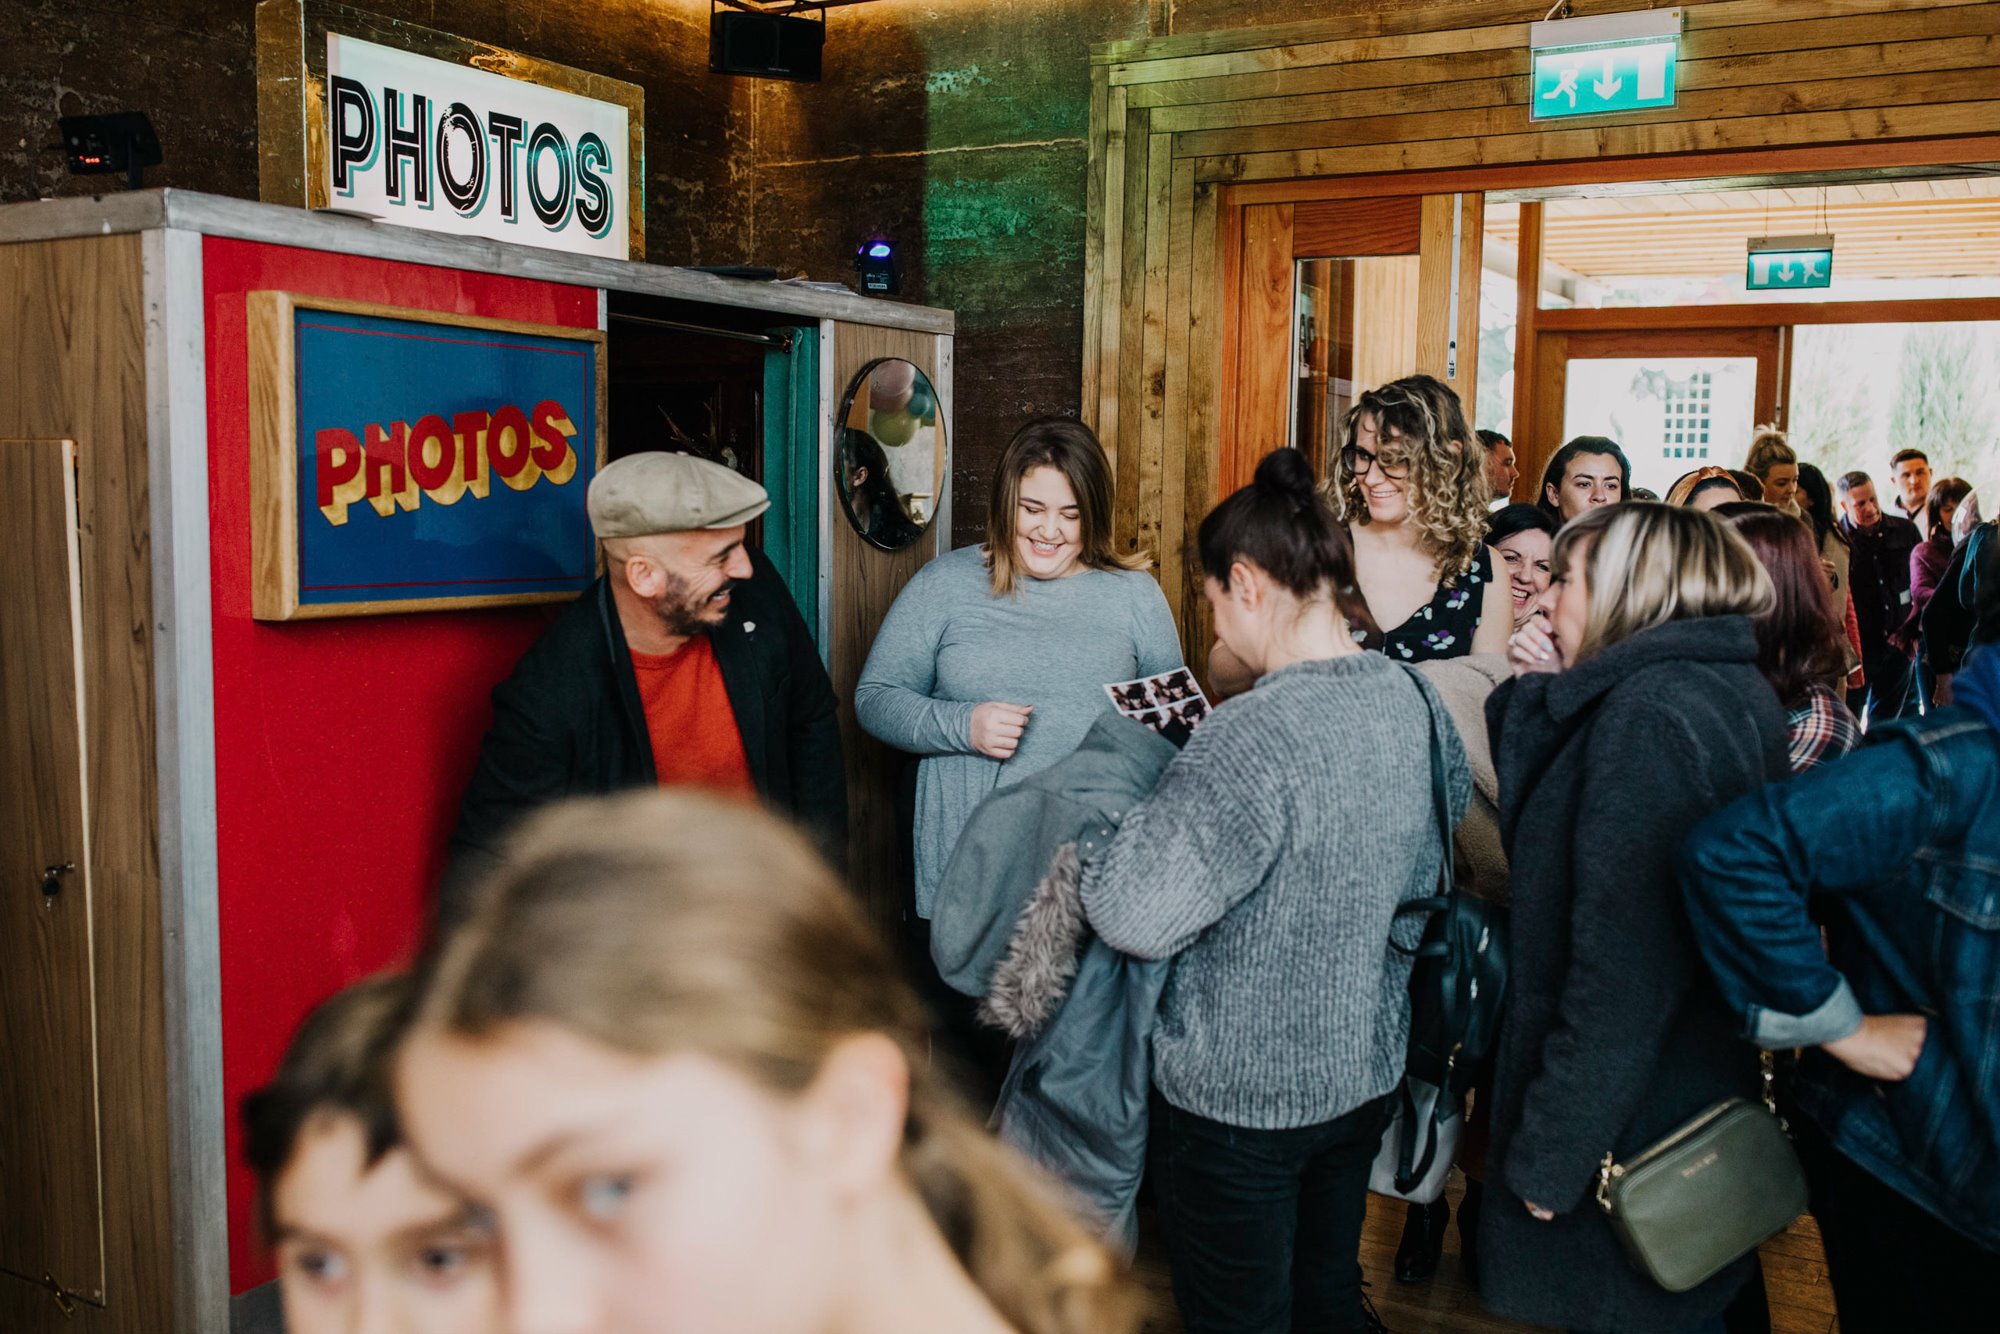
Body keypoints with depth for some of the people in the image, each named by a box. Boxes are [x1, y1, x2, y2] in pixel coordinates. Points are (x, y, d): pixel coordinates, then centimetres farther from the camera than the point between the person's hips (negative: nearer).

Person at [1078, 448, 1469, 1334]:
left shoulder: (1257, 736, -28)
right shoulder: (1412, 698, -3)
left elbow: (1135, 915, -32)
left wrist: (1143, 801, -11)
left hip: (1240, 1100, -7)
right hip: (1366, 1073, 8)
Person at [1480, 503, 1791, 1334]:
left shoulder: (1647, 712, -24)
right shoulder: (1731, 690, 7)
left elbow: (1618, 973, -29)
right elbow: (1540, 831, 10)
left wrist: (1547, 1156, -22)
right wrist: (1540, 698, -1)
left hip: (1629, 1130, -9)